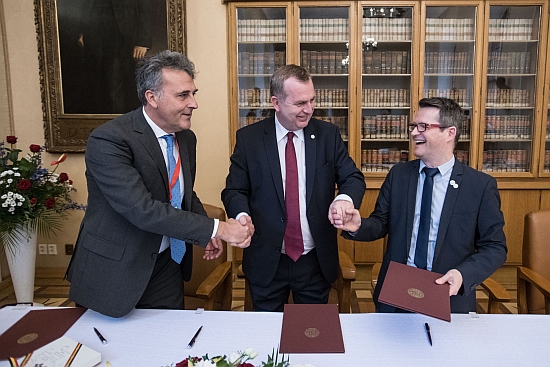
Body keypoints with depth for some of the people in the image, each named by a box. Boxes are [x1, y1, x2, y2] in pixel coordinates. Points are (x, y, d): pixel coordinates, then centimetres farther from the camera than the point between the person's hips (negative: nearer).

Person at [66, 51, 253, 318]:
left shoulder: (186, 138, 2)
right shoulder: (108, 140, -22)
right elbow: (141, 209, -30)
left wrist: (207, 234, -3)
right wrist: (216, 228, -29)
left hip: (167, 266, 6)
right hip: (113, 272, -5)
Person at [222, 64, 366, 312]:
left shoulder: (328, 135, -2)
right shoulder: (248, 138, -5)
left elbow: (353, 178, -1)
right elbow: (234, 190, -2)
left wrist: (345, 198, -25)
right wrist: (242, 215, -24)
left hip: (316, 261, 1)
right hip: (266, 262, -1)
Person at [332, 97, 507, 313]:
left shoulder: (481, 185, -8)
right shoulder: (398, 175, -1)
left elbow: (495, 247, -5)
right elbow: (381, 223, 2)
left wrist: (464, 275, -21)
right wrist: (358, 227, -19)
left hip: (449, 297, -2)